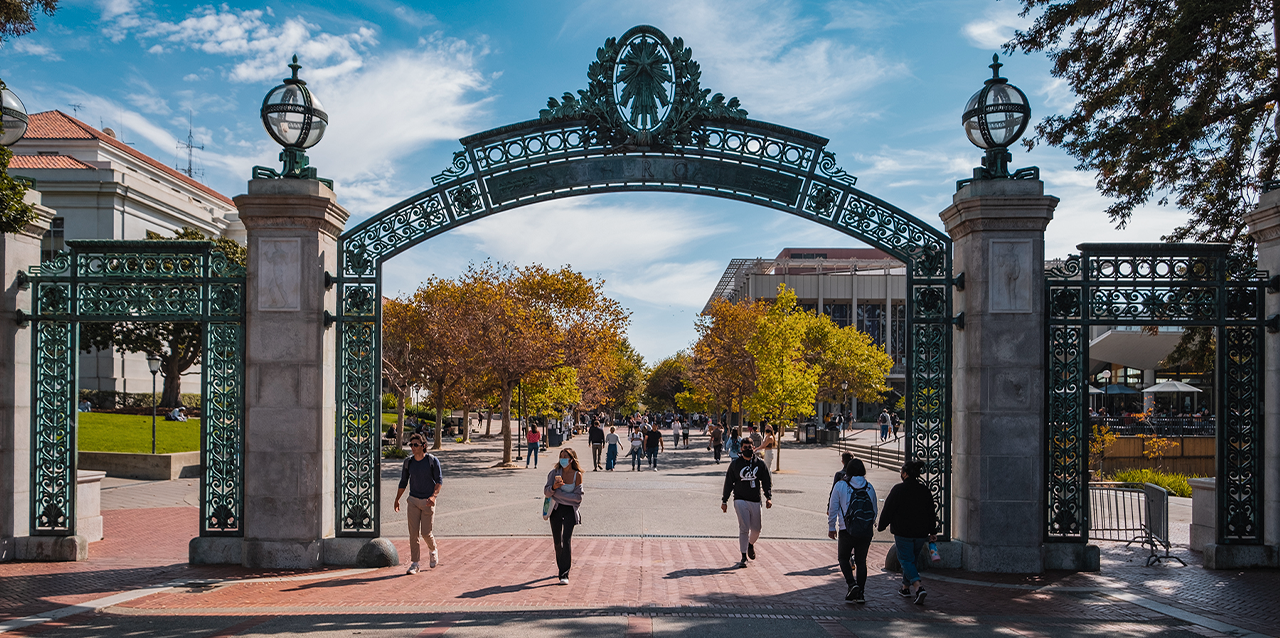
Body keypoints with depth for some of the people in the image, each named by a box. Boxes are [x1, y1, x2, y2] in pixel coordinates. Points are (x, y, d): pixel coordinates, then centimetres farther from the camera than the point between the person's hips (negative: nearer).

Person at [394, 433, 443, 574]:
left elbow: (439, 480, -7)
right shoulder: (408, 462, 3)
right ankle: (414, 563, 3)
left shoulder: (432, 460, -7)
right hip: (413, 500, 3)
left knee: (426, 533, -3)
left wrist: (434, 495, -22)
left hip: (428, 501, -3)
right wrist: (397, 499, 12)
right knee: (413, 532, -3)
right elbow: (403, 482, 14)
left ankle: (433, 551, 29)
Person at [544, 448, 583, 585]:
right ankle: (561, 568, 29)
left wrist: (558, 493, -12)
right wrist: (553, 487, -24)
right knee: (557, 542, 8)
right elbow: (546, 492, -3)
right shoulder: (555, 473, 1)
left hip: (570, 510, -3)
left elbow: (578, 497, -8)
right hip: (556, 509, 3)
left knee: (566, 541, -13)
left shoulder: (577, 475, -5)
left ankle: (564, 574, -12)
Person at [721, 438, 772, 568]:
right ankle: (744, 556, -6)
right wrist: (724, 501, 6)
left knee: (756, 529, 6)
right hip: (740, 500, -2)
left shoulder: (760, 464, 6)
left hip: (755, 501, 2)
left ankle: (751, 544, 39)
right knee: (744, 528, -13)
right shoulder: (735, 464, 3)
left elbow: (767, 482, 8)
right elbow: (728, 483, 7)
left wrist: (768, 497, -6)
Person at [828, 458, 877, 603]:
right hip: (866, 532, 3)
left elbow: (833, 508, -2)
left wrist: (831, 527, 7)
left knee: (843, 558, 13)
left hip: (846, 531, -3)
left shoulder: (840, 486, -4)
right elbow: (874, 510, 11)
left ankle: (851, 584, -8)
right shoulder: (869, 488, 5)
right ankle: (860, 593, 11)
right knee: (861, 561, 12)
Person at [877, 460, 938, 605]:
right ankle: (906, 588, 28)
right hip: (921, 533, 5)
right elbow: (931, 513, 9)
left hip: (903, 533, -5)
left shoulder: (898, 490, -11)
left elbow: (888, 511, -8)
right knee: (911, 559, 19)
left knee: (906, 560, -1)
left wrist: (881, 526, 6)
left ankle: (919, 587, -20)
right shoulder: (925, 490, 5)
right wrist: (932, 532, 15)